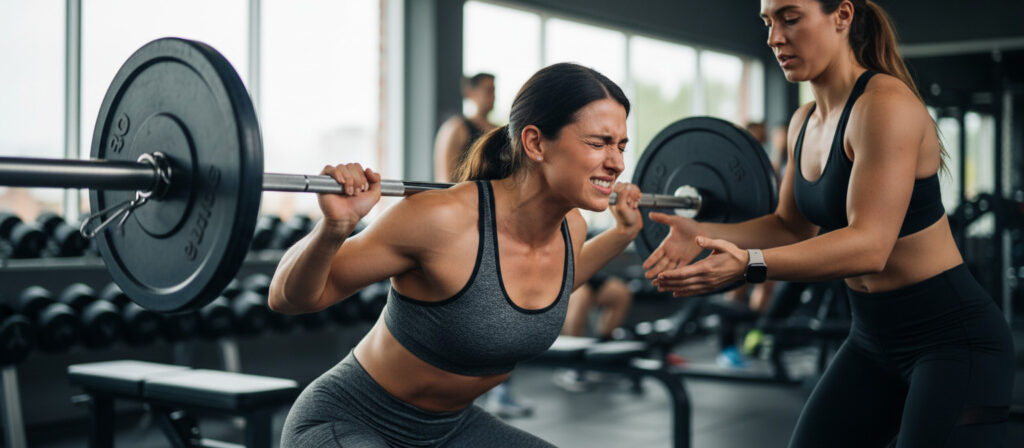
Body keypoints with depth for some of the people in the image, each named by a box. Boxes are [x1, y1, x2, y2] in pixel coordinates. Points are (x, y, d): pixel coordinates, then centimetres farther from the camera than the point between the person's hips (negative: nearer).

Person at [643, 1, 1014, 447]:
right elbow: (793, 228, 11)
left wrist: (749, 264, -40)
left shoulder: (886, 104, -22)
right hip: (874, 339, 9)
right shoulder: (804, 123, 5)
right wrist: (703, 233, -5)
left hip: (955, 338, -8)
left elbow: (869, 245, -30)